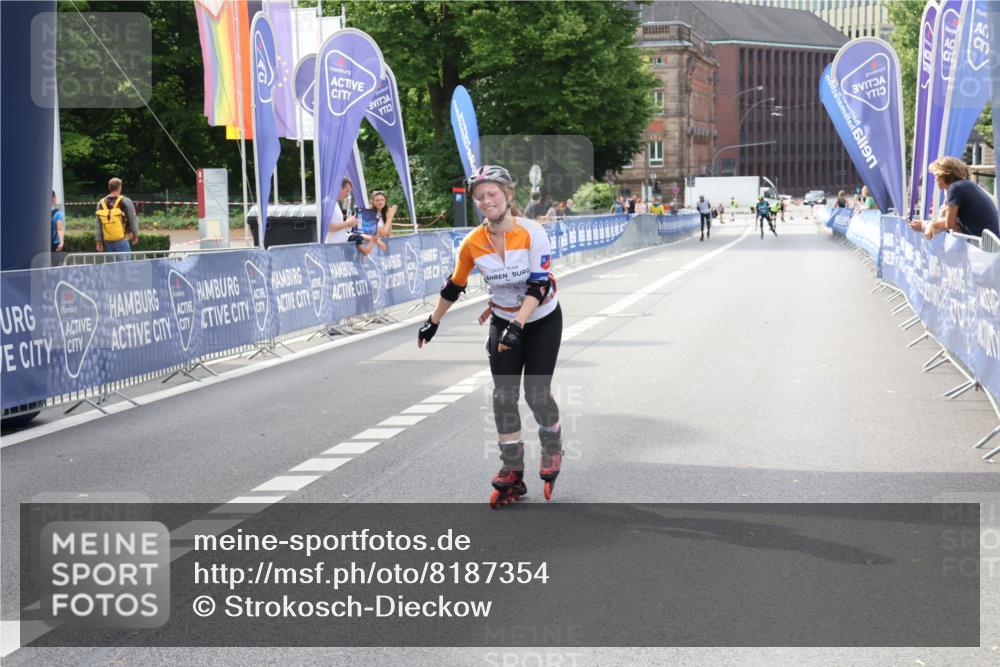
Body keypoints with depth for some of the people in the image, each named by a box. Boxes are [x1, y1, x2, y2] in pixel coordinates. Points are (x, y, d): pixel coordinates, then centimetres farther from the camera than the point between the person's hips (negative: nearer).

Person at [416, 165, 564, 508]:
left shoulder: (531, 232, -23)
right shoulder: (473, 242, -13)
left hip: (542, 321, -3)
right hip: (503, 322, 3)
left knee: (536, 393, -8)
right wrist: (433, 322, 11)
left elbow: (539, 284, -25)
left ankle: (552, 449, 22)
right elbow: (454, 286, 3)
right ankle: (512, 473, 7)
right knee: (503, 396, -2)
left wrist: (517, 325, -34)